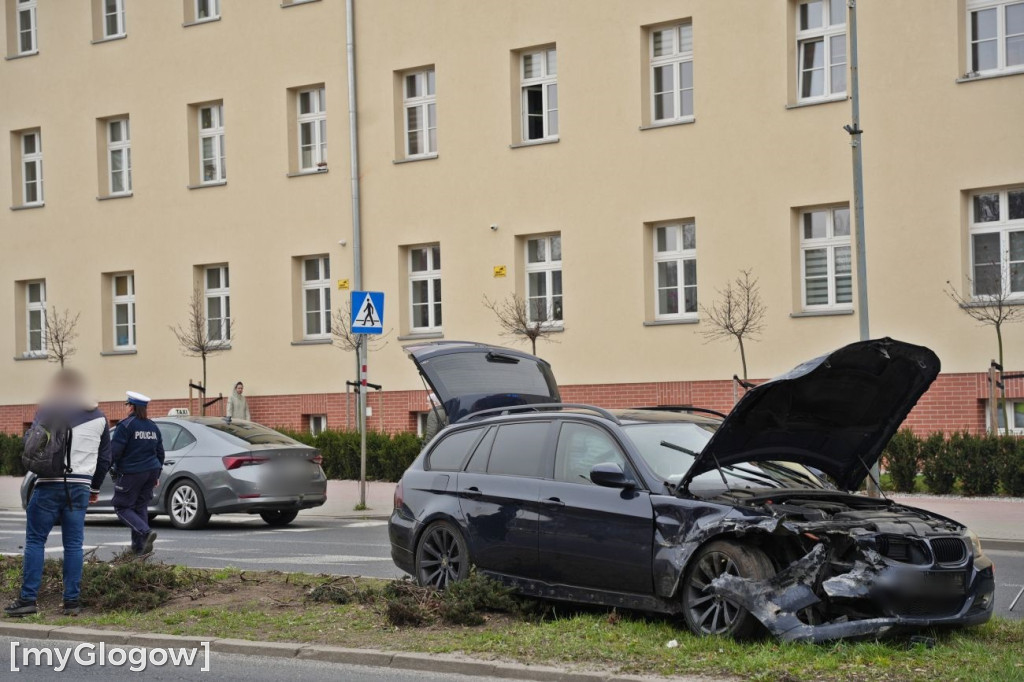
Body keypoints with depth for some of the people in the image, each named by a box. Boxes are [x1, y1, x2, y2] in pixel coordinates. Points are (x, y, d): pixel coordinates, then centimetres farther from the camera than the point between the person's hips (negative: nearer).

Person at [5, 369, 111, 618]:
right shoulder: (98, 416, 12)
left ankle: (28, 599, -3)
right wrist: (95, 488, 23)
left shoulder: (48, 410, -1)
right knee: (73, 545, 6)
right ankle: (72, 602, 3)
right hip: (81, 486, 4)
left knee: (35, 540, 2)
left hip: (49, 485, -4)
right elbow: (105, 457, 15)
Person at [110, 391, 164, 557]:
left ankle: (146, 532, -21)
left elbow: (114, 450, -15)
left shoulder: (126, 425, -11)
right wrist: (156, 475, 23)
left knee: (122, 507, 1)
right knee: (141, 507, 13)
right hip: (150, 472, 7)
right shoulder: (153, 427, 11)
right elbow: (160, 453, 16)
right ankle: (139, 547, 10)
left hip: (131, 473, -7)